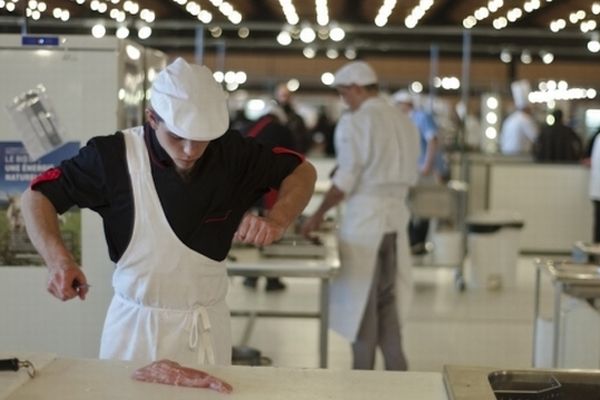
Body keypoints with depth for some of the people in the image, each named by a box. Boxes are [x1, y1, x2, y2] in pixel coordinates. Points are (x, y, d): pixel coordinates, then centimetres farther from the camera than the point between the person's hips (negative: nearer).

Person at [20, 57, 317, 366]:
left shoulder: (232, 152, -10)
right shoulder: (115, 156, -17)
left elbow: (303, 171, 3)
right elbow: (37, 196, -8)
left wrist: (277, 221, -17)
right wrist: (58, 258, -26)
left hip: (208, 327, 2)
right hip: (135, 325, -1)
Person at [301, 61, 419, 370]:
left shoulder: (355, 122, -11)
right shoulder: (404, 122, 10)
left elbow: (345, 180, -13)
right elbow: (410, 175, 13)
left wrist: (318, 215, -4)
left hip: (364, 217, -6)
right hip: (396, 215, 6)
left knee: (362, 300, 4)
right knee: (386, 299, 15)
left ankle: (363, 375, 10)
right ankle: (396, 371, 16)